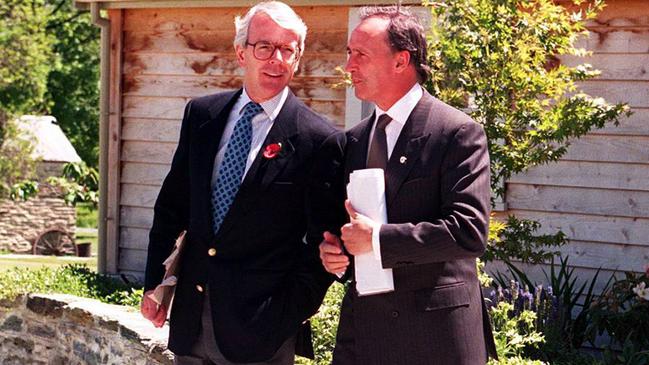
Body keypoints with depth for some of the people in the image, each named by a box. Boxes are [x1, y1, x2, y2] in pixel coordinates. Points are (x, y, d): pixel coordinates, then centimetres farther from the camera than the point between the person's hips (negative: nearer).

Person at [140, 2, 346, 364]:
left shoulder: (320, 140, -8)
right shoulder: (201, 114, 7)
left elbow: (322, 243, -6)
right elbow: (172, 205, 12)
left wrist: (292, 315, -10)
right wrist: (154, 283, 9)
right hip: (191, 318, 5)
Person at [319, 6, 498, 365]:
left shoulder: (458, 132, -9)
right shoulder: (353, 140, 12)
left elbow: (469, 231, -18)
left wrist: (378, 239, -18)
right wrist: (331, 249, -1)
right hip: (362, 322, 6)